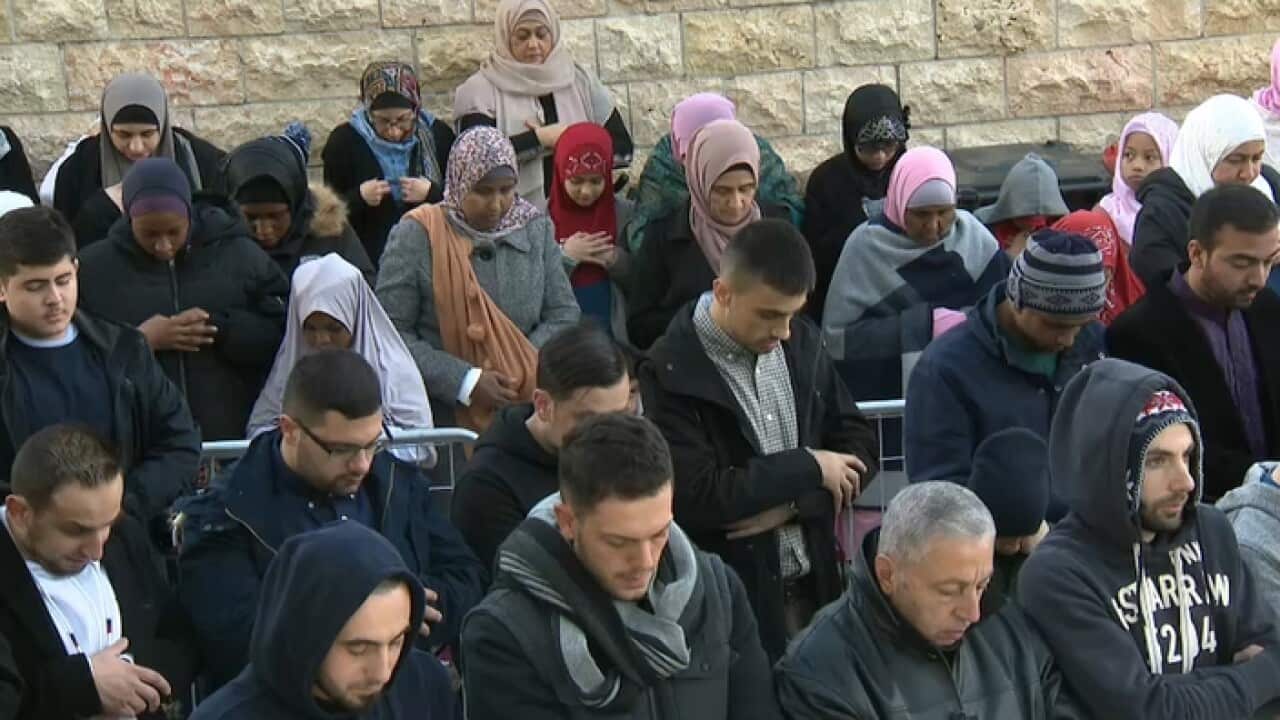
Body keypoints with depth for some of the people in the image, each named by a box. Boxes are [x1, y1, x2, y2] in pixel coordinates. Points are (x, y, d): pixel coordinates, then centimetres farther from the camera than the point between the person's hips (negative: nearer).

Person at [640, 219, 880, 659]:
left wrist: (794, 503, -11)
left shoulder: (801, 342, 4)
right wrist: (808, 466, -14)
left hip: (813, 587, 5)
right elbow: (698, 497, -22)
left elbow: (861, 447, 7)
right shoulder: (672, 373, -14)